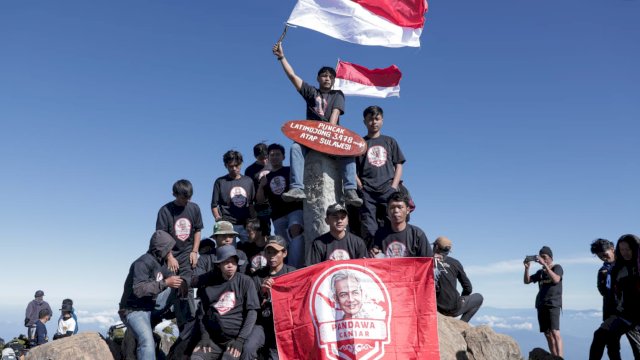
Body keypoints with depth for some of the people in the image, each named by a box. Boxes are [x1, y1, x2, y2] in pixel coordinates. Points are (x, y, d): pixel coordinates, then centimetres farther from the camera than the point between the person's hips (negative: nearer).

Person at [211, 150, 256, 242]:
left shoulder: (248, 181, 12)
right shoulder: (220, 182, 4)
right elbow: (214, 205, 4)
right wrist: (218, 219, -10)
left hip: (245, 224, 3)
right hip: (227, 224, -3)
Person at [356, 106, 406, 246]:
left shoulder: (390, 141, 19)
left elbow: (398, 166, 14)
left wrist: (393, 187, 0)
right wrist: (360, 185, -6)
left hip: (388, 189, 1)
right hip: (367, 192, -1)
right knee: (369, 230, -9)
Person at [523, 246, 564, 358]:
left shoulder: (557, 267, 3)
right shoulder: (540, 272, 18)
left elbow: (556, 279, -17)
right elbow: (527, 281, 13)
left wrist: (544, 264, -22)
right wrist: (526, 268, -2)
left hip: (553, 304, -6)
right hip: (541, 305, 6)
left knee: (555, 332, -17)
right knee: (547, 334, 4)